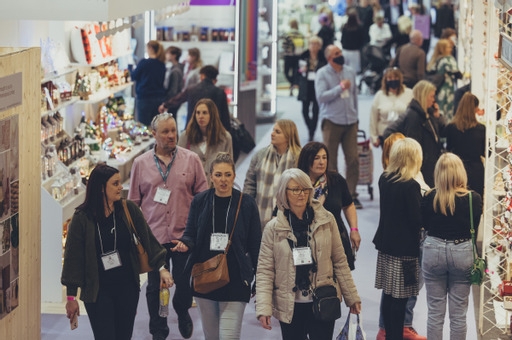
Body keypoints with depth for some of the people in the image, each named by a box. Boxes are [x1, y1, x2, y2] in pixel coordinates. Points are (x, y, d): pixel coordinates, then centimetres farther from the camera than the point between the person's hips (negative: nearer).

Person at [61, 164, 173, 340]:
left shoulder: (129, 210, -1)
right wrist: (71, 296, -5)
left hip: (127, 286, 3)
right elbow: (73, 257, -5)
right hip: (97, 290, -3)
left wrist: (161, 267, -8)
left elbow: (148, 239, 4)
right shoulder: (82, 218, -9)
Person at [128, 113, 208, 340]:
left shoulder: (191, 160, 1)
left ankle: (182, 312, 41)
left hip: (184, 234, 0)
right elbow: (133, 201, 9)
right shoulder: (141, 163, 4)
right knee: (155, 286, 7)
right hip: (153, 235, 1)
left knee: (184, 282, 10)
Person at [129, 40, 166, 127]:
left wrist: (131, 69, 20)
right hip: (159, 98, 6)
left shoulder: (144, 63, -13)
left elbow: (133, 77, -2)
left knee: (143, 125, -2)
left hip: (144, 98, -6)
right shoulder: (162, 64, 4)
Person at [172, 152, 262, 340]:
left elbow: (255, 245, 0)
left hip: (235, 280, -3)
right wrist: (185, 244, -17)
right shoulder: (200, 201, 3)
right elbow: (191, 234, 8)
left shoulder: (246, 203, -3)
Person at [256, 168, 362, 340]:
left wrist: (351, 297, 5)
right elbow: (265, 270, -4)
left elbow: (340, 261, 5)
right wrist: (263, 308, -13)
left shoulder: (326, 220, 0)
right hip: (290, 307, 0)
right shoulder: (274, 228, -2)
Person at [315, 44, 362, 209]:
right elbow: (321, 96, -14)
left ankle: (351, 195, 8)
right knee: (330, 160, 1)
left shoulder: (350, 71, 11)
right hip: (331, 121, -4)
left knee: (353, 159, -1)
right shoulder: (322, 74, -3)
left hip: (350, 121, 4)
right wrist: (340, 88, -15)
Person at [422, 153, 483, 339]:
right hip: (462, 253, -1)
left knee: (435, 312, 10)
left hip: (434, 252, 1)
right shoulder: (474, 199, -13)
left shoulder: (430, 198, -11)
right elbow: (475, 228, 1)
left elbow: (425, 225, 4)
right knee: (458, 314, 9)